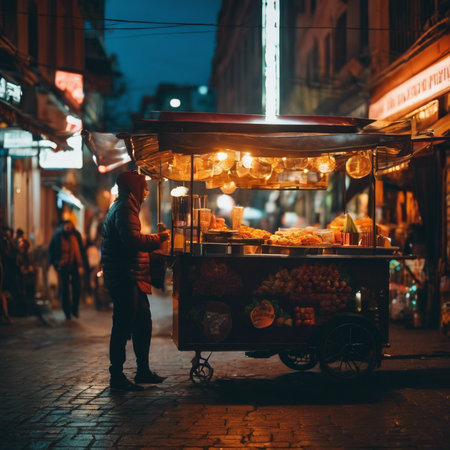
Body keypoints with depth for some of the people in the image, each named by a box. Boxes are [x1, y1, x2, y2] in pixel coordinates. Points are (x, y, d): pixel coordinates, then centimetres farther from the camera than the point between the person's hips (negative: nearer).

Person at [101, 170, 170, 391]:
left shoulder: (124, 207, 22)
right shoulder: (124, 209, -13)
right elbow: (133, 240, -26)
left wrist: (155, 240, 17)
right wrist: (158, 238, -14)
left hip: (130, 279, 11)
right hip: (124, 279, -11)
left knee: (143, 323, 15)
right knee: (123, 327, -7)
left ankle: (143, 371, 23)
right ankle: (116, 376, -1)